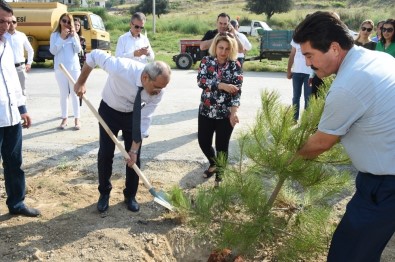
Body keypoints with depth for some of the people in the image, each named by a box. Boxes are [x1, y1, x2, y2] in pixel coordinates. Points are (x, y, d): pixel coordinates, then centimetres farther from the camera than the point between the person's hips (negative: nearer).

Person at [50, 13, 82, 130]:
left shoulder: (74, 35, 6)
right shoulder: (54, 35, 3)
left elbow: (78, 50, -4)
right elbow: (53, 51, -8)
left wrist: (73, 36, -13)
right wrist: (62, 38, -14)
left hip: (74, 68, 0)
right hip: (60, 68, 0)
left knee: (74, 93, 2)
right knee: (64, 94, 6)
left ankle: (77, 119, 7)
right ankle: (64, 118, 13)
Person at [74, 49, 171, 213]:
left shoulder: (157, 91, -28)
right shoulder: (121, 68, -39)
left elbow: (144, 120, -19)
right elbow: (94, 55, -22)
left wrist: (134, 149, -18)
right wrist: (80, 83, -14)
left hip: (134, 115, 2)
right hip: (109, 111, -2)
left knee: (134, 156, 2)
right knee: (105, 154, 0)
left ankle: (130, 195, 23)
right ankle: (104, 193, 23)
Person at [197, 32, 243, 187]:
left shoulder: (235, 66, -6)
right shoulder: (206, 61, -1)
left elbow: (237, 91, -12)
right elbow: (201, 81, -16)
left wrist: (233, 113, -25)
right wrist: (222, 85, -26)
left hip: (225, 113, -2)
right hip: (206, 111, 3)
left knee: (222, 146, 5)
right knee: (203, 141, 11)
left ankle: (219, 176, 27)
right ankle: (213, 164, 42)